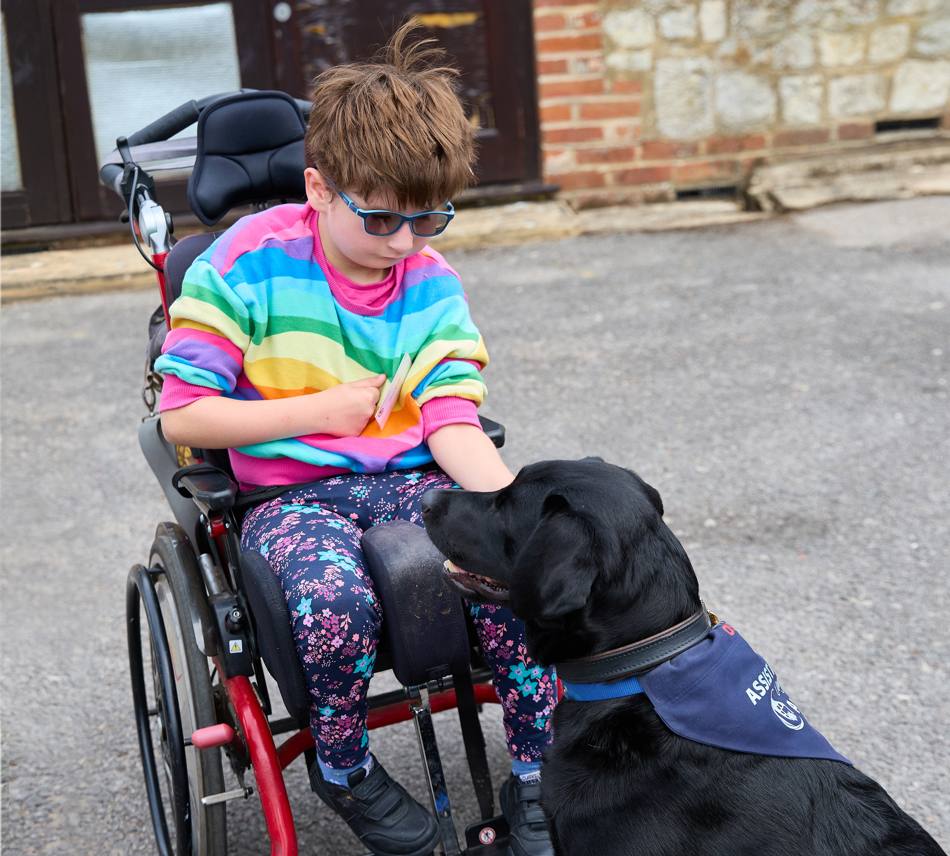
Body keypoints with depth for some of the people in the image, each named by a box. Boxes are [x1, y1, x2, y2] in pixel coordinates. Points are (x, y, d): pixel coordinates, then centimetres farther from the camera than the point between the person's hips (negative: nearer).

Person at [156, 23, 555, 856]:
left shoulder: (435, 287, 4)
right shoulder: (249, 264, -7)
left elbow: (452, 425, -5)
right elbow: (182, 416, -7)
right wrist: (319, 410, -9)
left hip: (410, 481, 3)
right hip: (290, 497, -3)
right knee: (336, 599, -36)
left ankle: (538, 782, -4)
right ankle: (344, 771, -3)